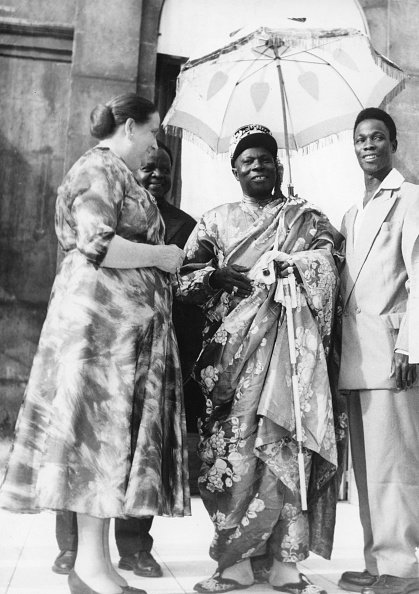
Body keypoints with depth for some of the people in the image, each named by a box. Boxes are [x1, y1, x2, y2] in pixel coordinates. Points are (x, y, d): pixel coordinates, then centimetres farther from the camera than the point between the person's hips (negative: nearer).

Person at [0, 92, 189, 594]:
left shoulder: (114, 173, 25)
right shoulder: (101, 169, -6)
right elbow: (97, 246, -19)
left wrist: (161, 259, 17)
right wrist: (162, 255, -8)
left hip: (124, 319, 10)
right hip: (103, 314, -10)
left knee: (111, 433, 7)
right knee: (101, 428, -8)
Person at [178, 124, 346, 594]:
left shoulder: (305, 217, 16)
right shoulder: (216, 221, 20)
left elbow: (326, 269, 3)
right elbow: (185, 274, 11)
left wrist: (292, 265, -15)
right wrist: (222, 277, -7)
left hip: (290, 345, -1)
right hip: (234, 348, 1)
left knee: (288, 446, -7)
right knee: (234, 448, -6)